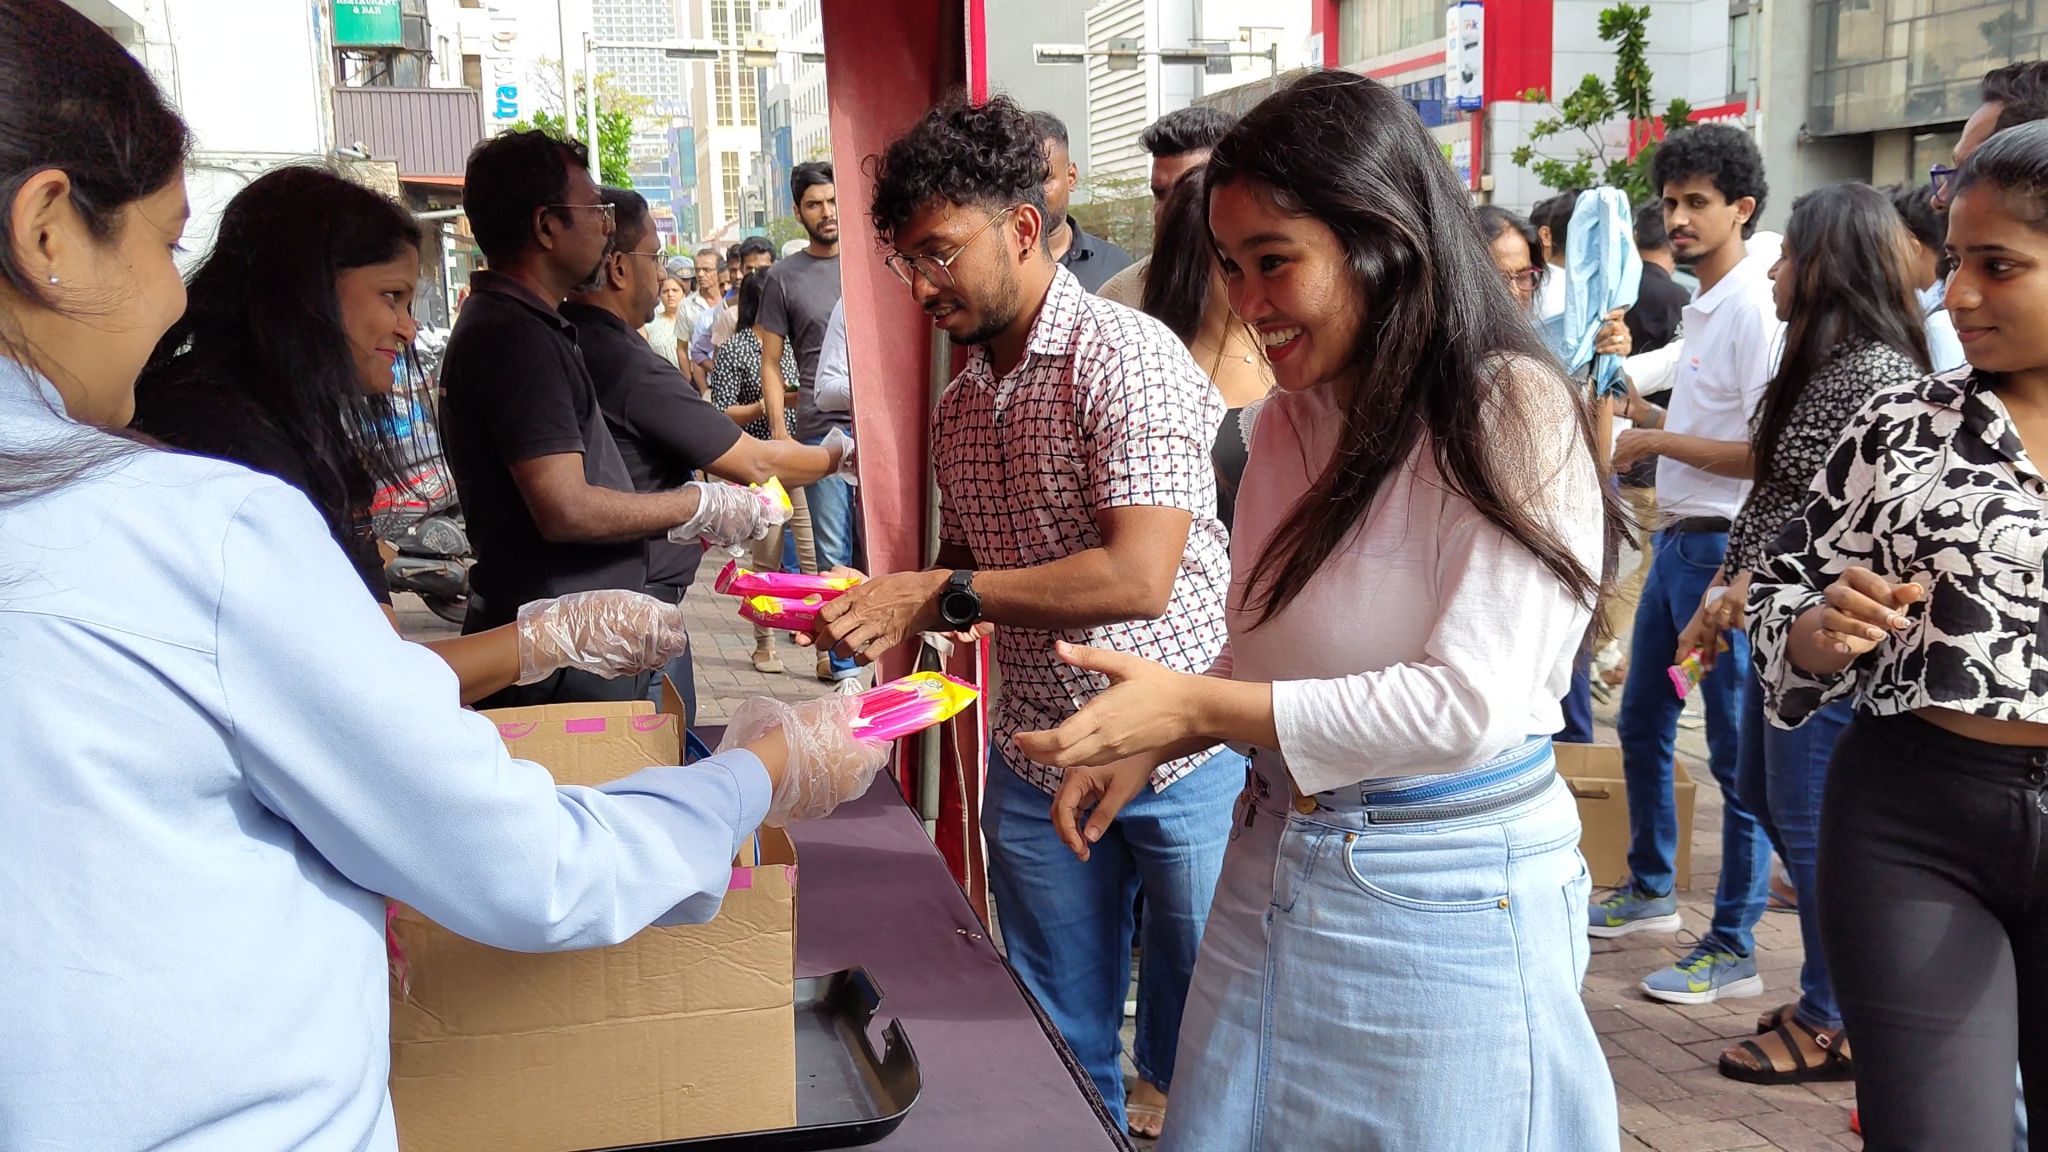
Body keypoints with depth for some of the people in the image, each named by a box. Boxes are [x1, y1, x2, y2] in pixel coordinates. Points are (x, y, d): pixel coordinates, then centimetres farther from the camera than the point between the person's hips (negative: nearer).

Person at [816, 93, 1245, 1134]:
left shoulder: (1128, 355, -15)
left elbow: (1138, 578, -25)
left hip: (1182, 755, -6)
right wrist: (880, 605, -3)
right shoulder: (958, 401, 9)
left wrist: (940, 593, -20)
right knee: (1063, 1053, 15)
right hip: (1036, 764, 6)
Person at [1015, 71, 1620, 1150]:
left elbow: (1467, 703, -21)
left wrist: (1199, 706, -20)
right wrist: (1147, 736, -1)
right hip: (1273, 864, 7)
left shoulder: (1512, 414, -15)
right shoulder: (1290, 421, 6)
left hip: (1445, 897, -6)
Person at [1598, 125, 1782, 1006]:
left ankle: (1734, 949, 6)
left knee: (1737, 752, -2)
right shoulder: (1702, 305, 13)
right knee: (1641, 723, 19)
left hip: (1723, 547, -10)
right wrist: (1647, 414, 10)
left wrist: (1660, 440, -16)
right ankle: (1649, 891, 35)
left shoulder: (1754, 308, -15)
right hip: (1676, 539, 10)